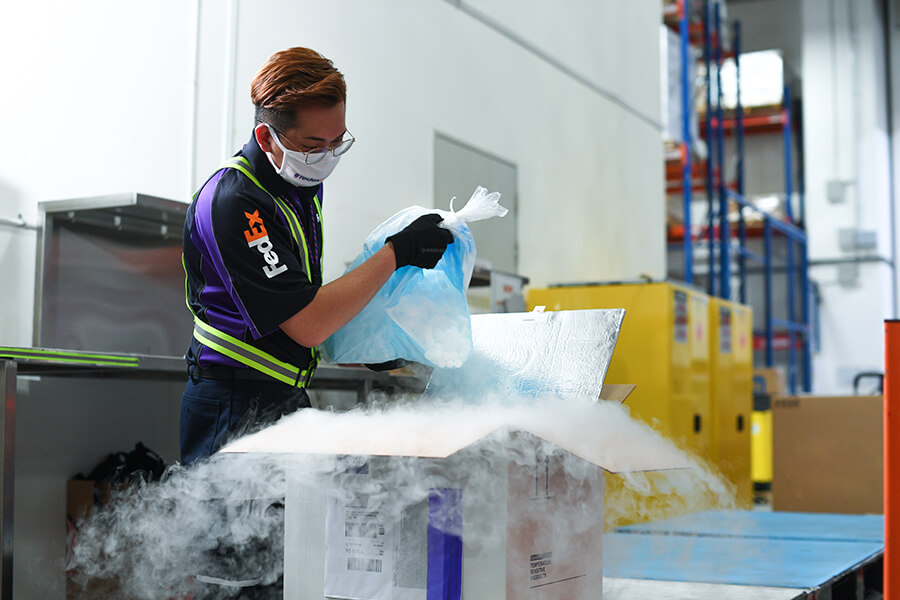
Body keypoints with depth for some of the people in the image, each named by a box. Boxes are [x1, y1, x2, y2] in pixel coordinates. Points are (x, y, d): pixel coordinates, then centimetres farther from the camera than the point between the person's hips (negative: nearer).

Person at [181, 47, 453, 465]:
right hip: (236, 411, -8)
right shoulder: (231, 203, -22)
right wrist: (397, 254, -19)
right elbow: (307, 325, -25)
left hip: (286, 399, 9)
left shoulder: (306, 183, 9)